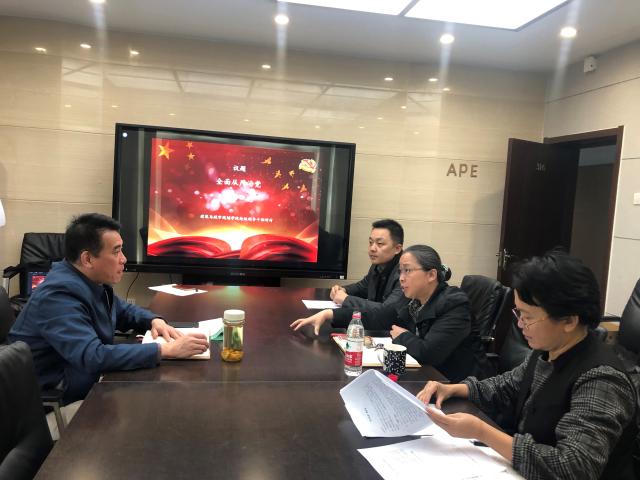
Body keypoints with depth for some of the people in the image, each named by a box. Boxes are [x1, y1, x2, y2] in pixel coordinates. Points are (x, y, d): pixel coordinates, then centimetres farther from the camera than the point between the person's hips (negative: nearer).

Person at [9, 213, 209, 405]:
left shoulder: (93, 280, 0)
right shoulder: (59, 296, -27)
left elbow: (123, 310, 18)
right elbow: (93, 357, -38)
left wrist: (155, 321, -4)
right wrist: (167, 350, -37)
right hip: (54, 397, -8)